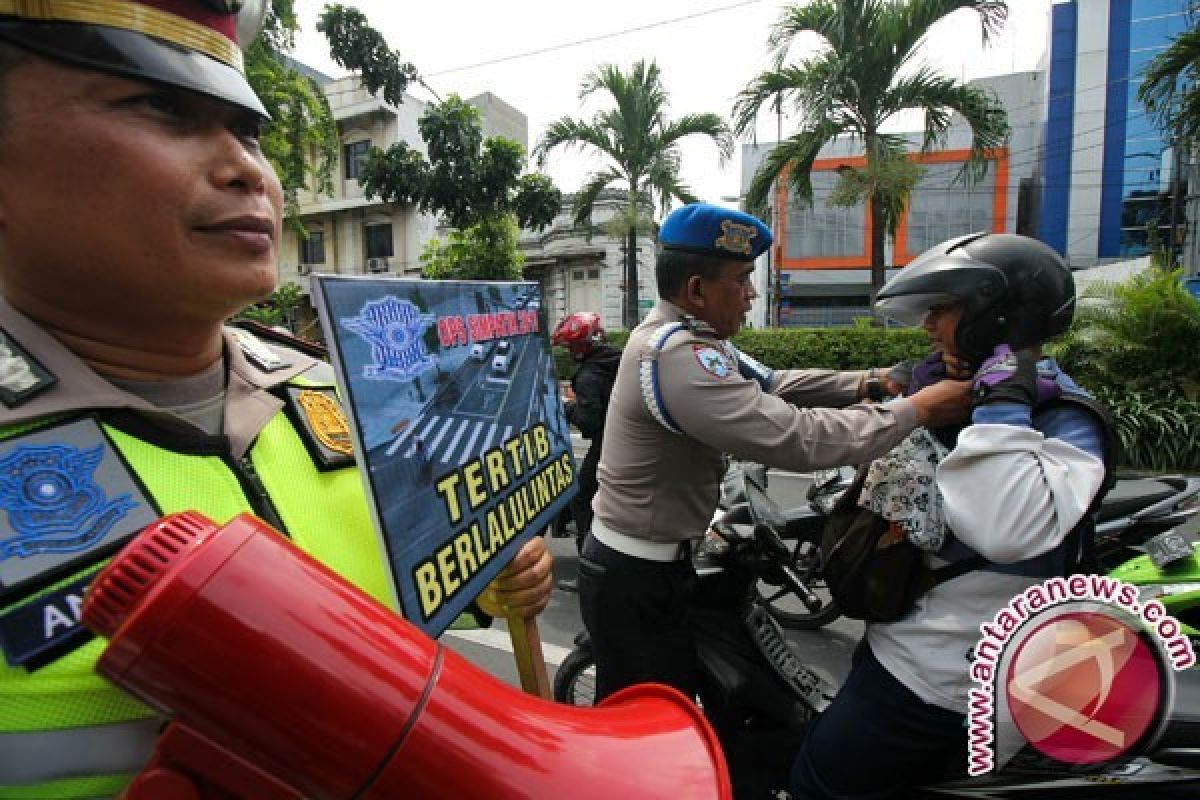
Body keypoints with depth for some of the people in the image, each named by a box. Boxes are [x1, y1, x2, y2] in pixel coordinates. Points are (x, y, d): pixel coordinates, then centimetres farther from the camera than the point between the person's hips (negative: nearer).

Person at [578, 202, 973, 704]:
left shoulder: (676, 334, 5)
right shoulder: (678, 356, -28)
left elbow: (769, 384, 6)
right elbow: (796, 438, -31)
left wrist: (871, 383, -2)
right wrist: (917, 409, -19)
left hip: (645, 563, 9)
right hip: (635, 581, -9)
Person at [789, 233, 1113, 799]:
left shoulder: (1064, 422, -19)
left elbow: (1012, 531, -39)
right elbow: (888, 488, 19)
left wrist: (1004, 405, -34)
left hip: (938, 673, -8)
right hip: (896, 638, 9)